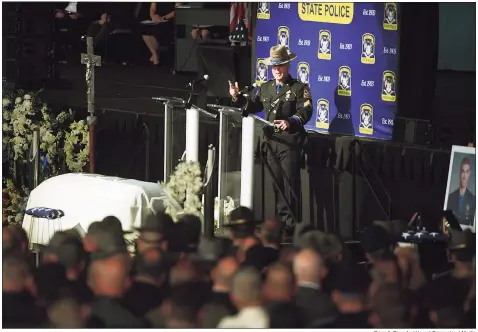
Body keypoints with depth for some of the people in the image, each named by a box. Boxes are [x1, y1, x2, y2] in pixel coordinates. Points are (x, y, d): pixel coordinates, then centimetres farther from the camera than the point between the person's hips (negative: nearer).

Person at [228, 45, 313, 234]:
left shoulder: (299, 88, -3)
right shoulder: (266, 88, 16)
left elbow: (305, 112, -14)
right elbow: (252, 106, 24)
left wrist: (291, 122, -31)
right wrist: (237, 98, 8)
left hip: (290, 142, -6)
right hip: (272, 142, 6)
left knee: (291, 182, -6)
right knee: (276, 183, 10)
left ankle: (290, 222, -3)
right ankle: (280, 219, 17)